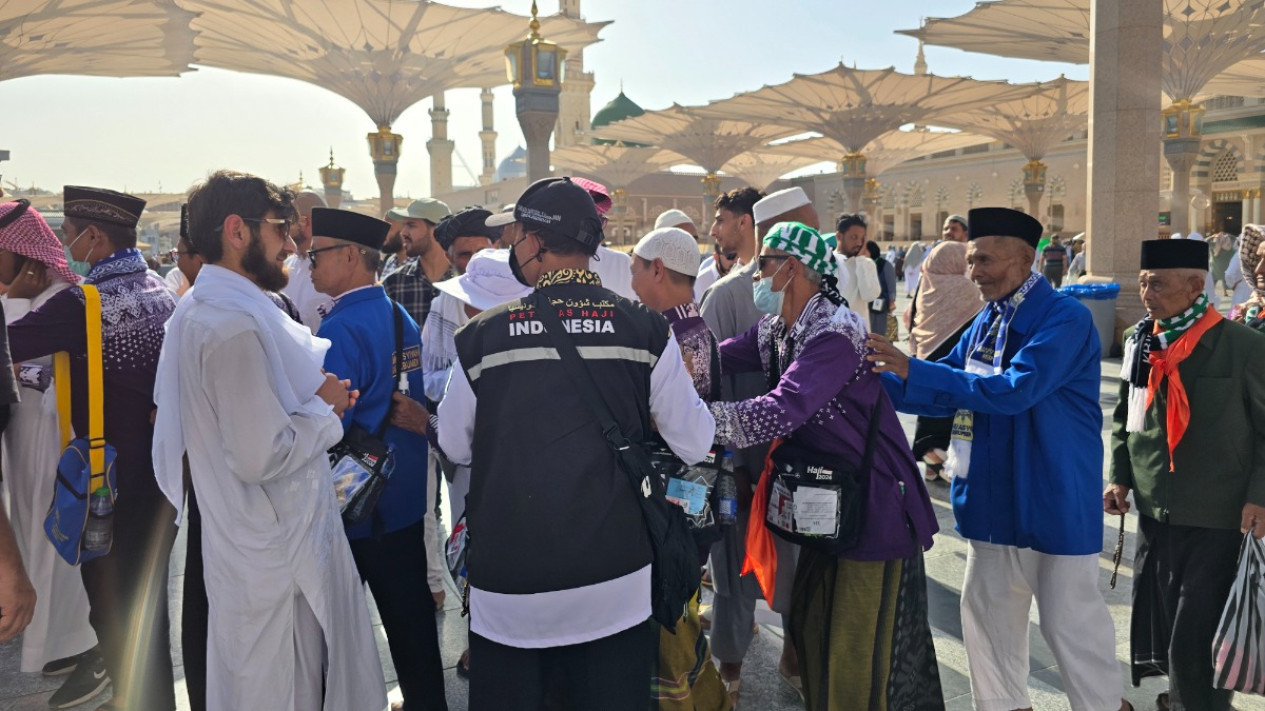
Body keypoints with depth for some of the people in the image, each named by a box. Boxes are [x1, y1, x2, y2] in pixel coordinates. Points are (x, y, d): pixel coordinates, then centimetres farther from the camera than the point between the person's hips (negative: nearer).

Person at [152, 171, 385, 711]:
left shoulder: (201, 308, 10)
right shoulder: (235, 323, -24)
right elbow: (261, 457, -28)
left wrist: (313, 397, 4)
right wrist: (323, 407, -13)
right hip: (276, 556, -10)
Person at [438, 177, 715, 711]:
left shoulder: (481, 337, -8)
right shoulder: (646, 330, -8)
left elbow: (455, 448, 4)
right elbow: (695, 444, -2)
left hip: (507, 591, 0)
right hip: (615, 583, 1)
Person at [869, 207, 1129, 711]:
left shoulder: (1065, 317, -17)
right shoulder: (985, 321, 6)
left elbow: (1015, 390, -30)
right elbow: (945, 395, 10)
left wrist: (915, 370, -31)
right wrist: (878, 378, -4)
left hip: (1054, 497, -7)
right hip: (994, 495, 7)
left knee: (1070, 618, 8)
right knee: (987, 608, 17)